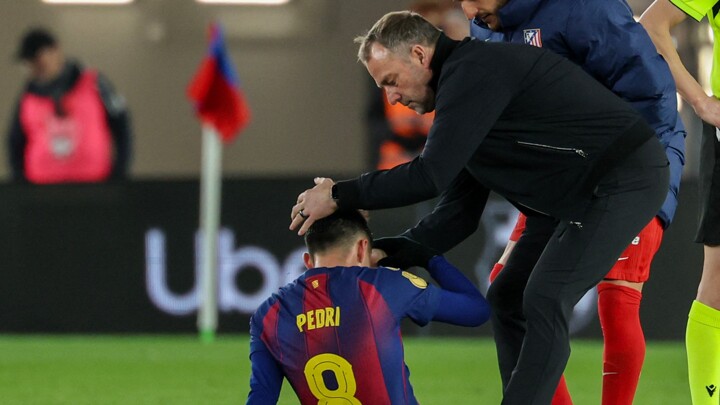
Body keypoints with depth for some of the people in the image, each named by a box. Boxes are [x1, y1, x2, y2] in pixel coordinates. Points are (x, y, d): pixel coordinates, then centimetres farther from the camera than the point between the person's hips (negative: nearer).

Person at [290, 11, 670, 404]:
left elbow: (431, 175, -23)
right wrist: (385, 255, 4)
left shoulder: (474, 71, -16)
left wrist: (340, 195, -14)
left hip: (625, 177, -11)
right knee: (506, 298, 12)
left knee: (543, 304, -17)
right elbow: (457, 215, 16)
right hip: (584, 195, 11)